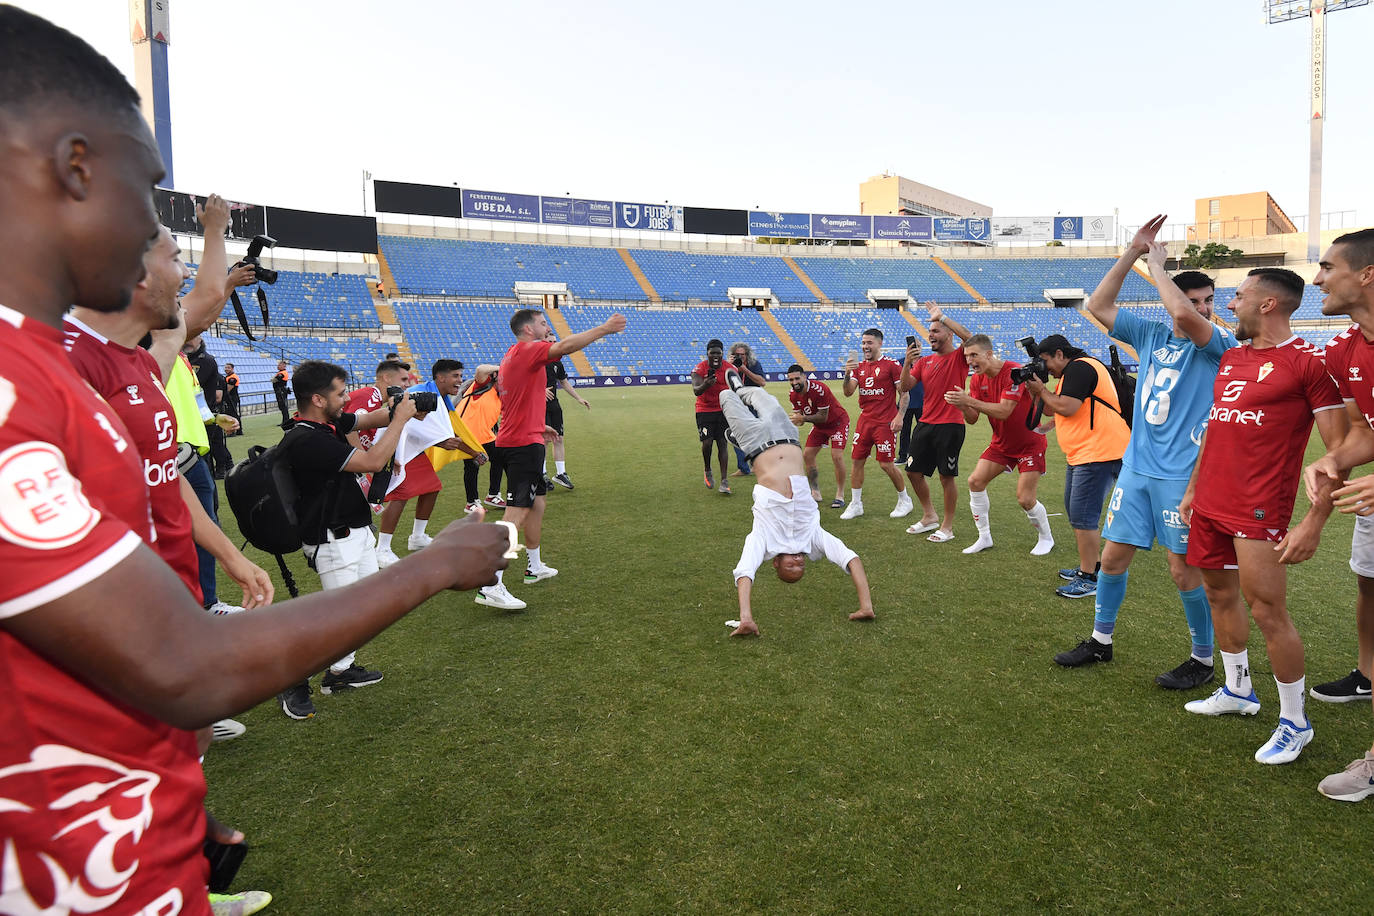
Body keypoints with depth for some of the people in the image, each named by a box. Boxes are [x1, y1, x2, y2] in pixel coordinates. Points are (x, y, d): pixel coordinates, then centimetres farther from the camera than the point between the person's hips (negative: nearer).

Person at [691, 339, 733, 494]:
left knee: (722, 444, -1)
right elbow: (696, 391, -28)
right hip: (704, 410, -2)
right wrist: (705, 385, -48)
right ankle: (708, 472, 18)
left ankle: (724, 481, 1)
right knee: (707, 442, -10)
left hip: (723, 410, 2)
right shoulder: (700, 368, -14)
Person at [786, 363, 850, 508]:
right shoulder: (792, 394, -10)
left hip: (837, 421, -7)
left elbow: (823, 417, -27)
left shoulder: (819, 390, -32)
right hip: (819, 424, 7)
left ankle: (840, 495, -7)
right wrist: (796, 422, -25)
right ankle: (815, 493, 14)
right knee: (807, 456, 1)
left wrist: (803, 418, -37)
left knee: (837, 456, -19)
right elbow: (799, 414, -2)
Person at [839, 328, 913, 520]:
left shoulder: (891, 365, -5)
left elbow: (904, 392, -4)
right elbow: (848, 392, 0)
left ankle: (904, 500, 18)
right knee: (856, 461, 4)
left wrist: (899, 416, -13)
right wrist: (847, 374, -17)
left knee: (886, 464, -3)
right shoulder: (859, 367, 10)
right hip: (864, 421, 5)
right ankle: (855, 504, 15)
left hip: (885, 422, -5)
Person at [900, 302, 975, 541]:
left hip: (950, 426, -6)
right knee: (914, 471, 10)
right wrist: (907, 362, -11)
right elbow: (905, 387, 5)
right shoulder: (924, 361, 13)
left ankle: (947, 527, 11)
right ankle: (929, 517, 28)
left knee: (947, 476, -1)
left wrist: (941, 317, -18)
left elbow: (969, 337, -24)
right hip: (925, 424, 6)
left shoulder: (959, 357, -3)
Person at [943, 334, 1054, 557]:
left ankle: (1046, 538, 19)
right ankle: (984, 538, 7)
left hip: (1029, 442, -7)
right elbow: (972, 419, -4)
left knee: (1025, 498, -10)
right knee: (975, 481, -7)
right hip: (1001, 443, 7)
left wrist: (969, 400, -37)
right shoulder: (978, 379, -2)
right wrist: (962, 406, -26)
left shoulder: (1013, 372, -24)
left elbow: (1003, 411, -33)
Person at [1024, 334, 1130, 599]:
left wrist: (1042, 390, -7)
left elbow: (1066, 408, -22)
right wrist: (1037, 390, 6)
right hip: (1082, 454, 12)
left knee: (1083, 516, -11)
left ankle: (1089, 579, -5)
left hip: (1098, 453, -12)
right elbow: (1052, 410, 21)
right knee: (1074, 511, 20)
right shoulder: (1073, 371, 20)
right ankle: (1087, 566, 32)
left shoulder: (1079, 367, -13)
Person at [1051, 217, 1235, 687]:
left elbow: (1184, 316, -28)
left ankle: (1203, 660, 19)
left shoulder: (1219, 344, -7)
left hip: (1183, 475, -5)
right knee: (1114, 554, 10)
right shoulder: (1151, 335, 9)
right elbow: (1099, 305, 7)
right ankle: (1100, 640, 27)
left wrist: (1156, 265, -13)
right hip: (1136, 467, 5)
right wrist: (1133, 252, 1)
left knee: (1185, 568, 0)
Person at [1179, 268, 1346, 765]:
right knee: (1219, 594, 16)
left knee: (1268, 610, -3)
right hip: (1210, 503, 8)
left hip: (1259, 509, -8)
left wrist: (1314, 522, -17)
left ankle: (1294, 721, 14)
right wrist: (1193, 488, 22)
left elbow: (1340, 449, -12)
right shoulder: (1231, 357, 13)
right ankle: (1237, 691, 34)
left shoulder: (1308, 361, -10)